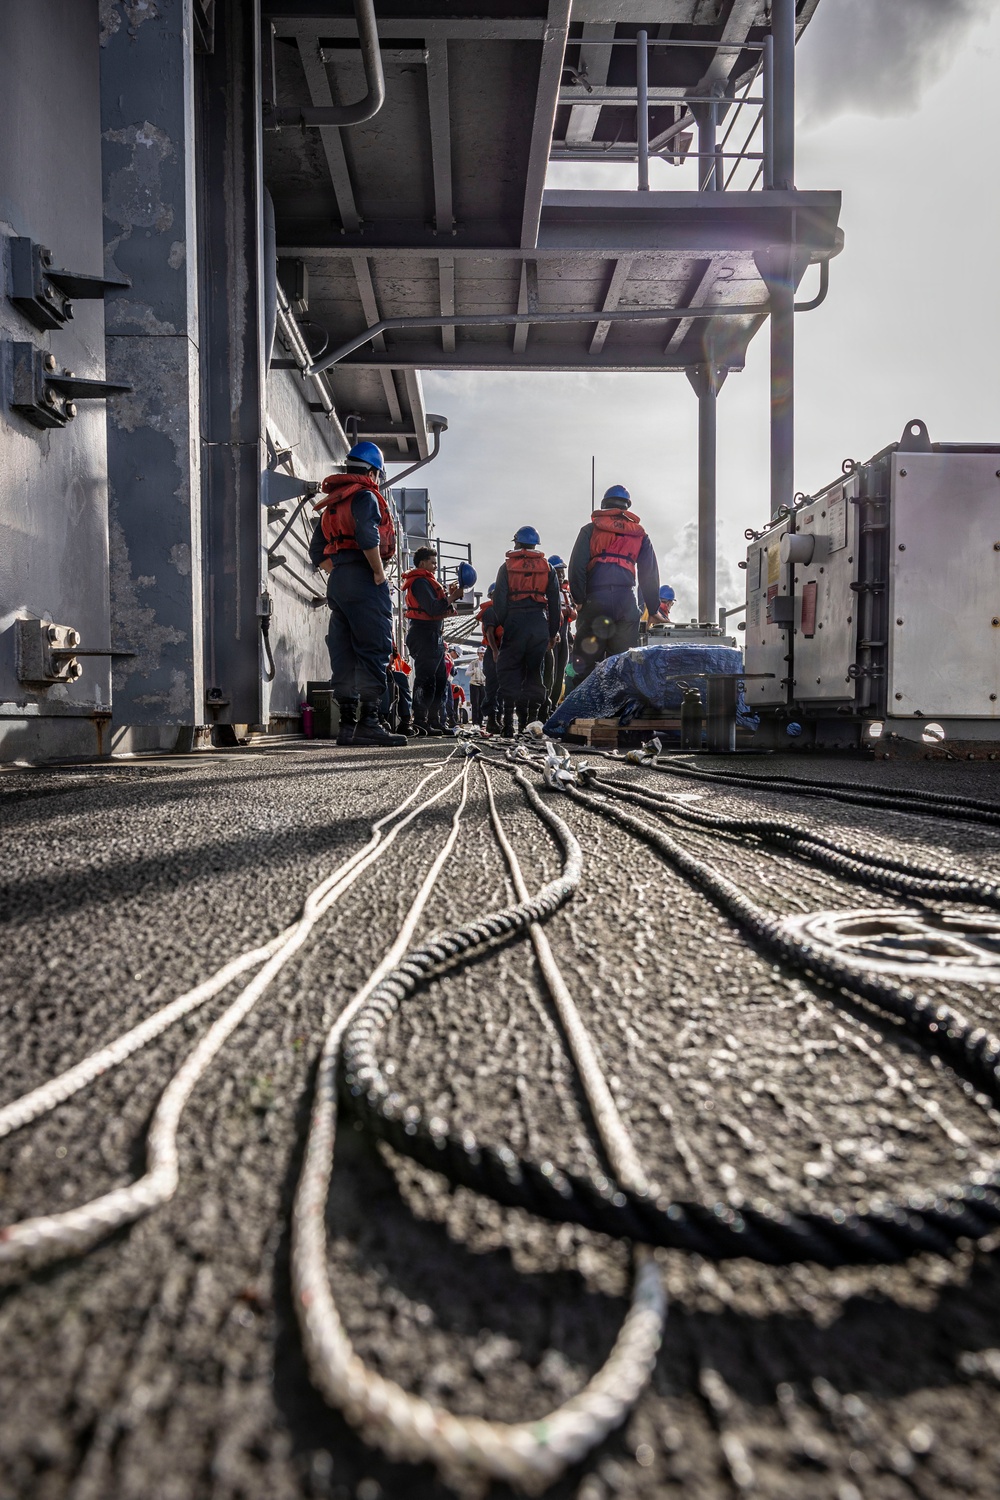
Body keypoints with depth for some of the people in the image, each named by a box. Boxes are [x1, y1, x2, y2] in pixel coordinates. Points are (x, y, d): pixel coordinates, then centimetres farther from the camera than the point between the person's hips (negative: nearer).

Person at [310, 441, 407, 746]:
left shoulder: (332, 502, 22)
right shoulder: (365, 495, -3)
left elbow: (317, 552, 22)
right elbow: (368, 537, -21)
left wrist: (338, 573, 16)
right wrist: (379, 572, -11)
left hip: (337, 583, 8)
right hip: (363, 580, -8)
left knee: (344, 655, 6)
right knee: (375, 650, -9)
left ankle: (348, 725, 7)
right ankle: (368, 722, -15)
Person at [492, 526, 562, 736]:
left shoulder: (507, 566, 6)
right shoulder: (546, 567, 12)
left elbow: (499, 600, -1)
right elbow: (555, 601, 9)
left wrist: (503, 624, 6)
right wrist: (553, 631, 12)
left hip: (515, 622, -2)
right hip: (540, 623, 2)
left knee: (509, 671, 0)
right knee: (535, 671, 8)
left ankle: (509, 719, -8)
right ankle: (532, 717, 6)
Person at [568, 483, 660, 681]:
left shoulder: (590, 530, 10)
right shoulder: (640, 535, 17)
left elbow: (576, 566, -2)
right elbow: (650, 575, 15)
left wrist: (579, 599, 0)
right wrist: (653, 608, 18)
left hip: (595, 599, -2)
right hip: (627, 603, 2)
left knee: (585, 660, -1)